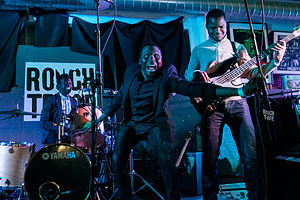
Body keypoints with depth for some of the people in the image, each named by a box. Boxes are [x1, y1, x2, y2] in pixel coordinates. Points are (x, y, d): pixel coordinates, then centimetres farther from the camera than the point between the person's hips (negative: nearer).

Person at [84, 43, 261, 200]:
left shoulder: (166, 75, -13)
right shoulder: (131, 71, 0)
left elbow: (193, 88, -24)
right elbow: (119, 97, 12)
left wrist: (239, 91, -35)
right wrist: (99, 119, 10)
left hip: (156, 125, -3)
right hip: (132, 123, 4)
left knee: (166, 160, -24)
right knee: (118, 158, -13)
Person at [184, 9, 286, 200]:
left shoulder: (238, 47, 16)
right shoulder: (199, 50, 15)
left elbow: (251, 73, 11)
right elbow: (187, 74, 14)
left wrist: (275, 61, -3)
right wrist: (197, 74, -9)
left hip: (237, 102, 1)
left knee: (251, 155, -3)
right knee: (210, 157, 1)